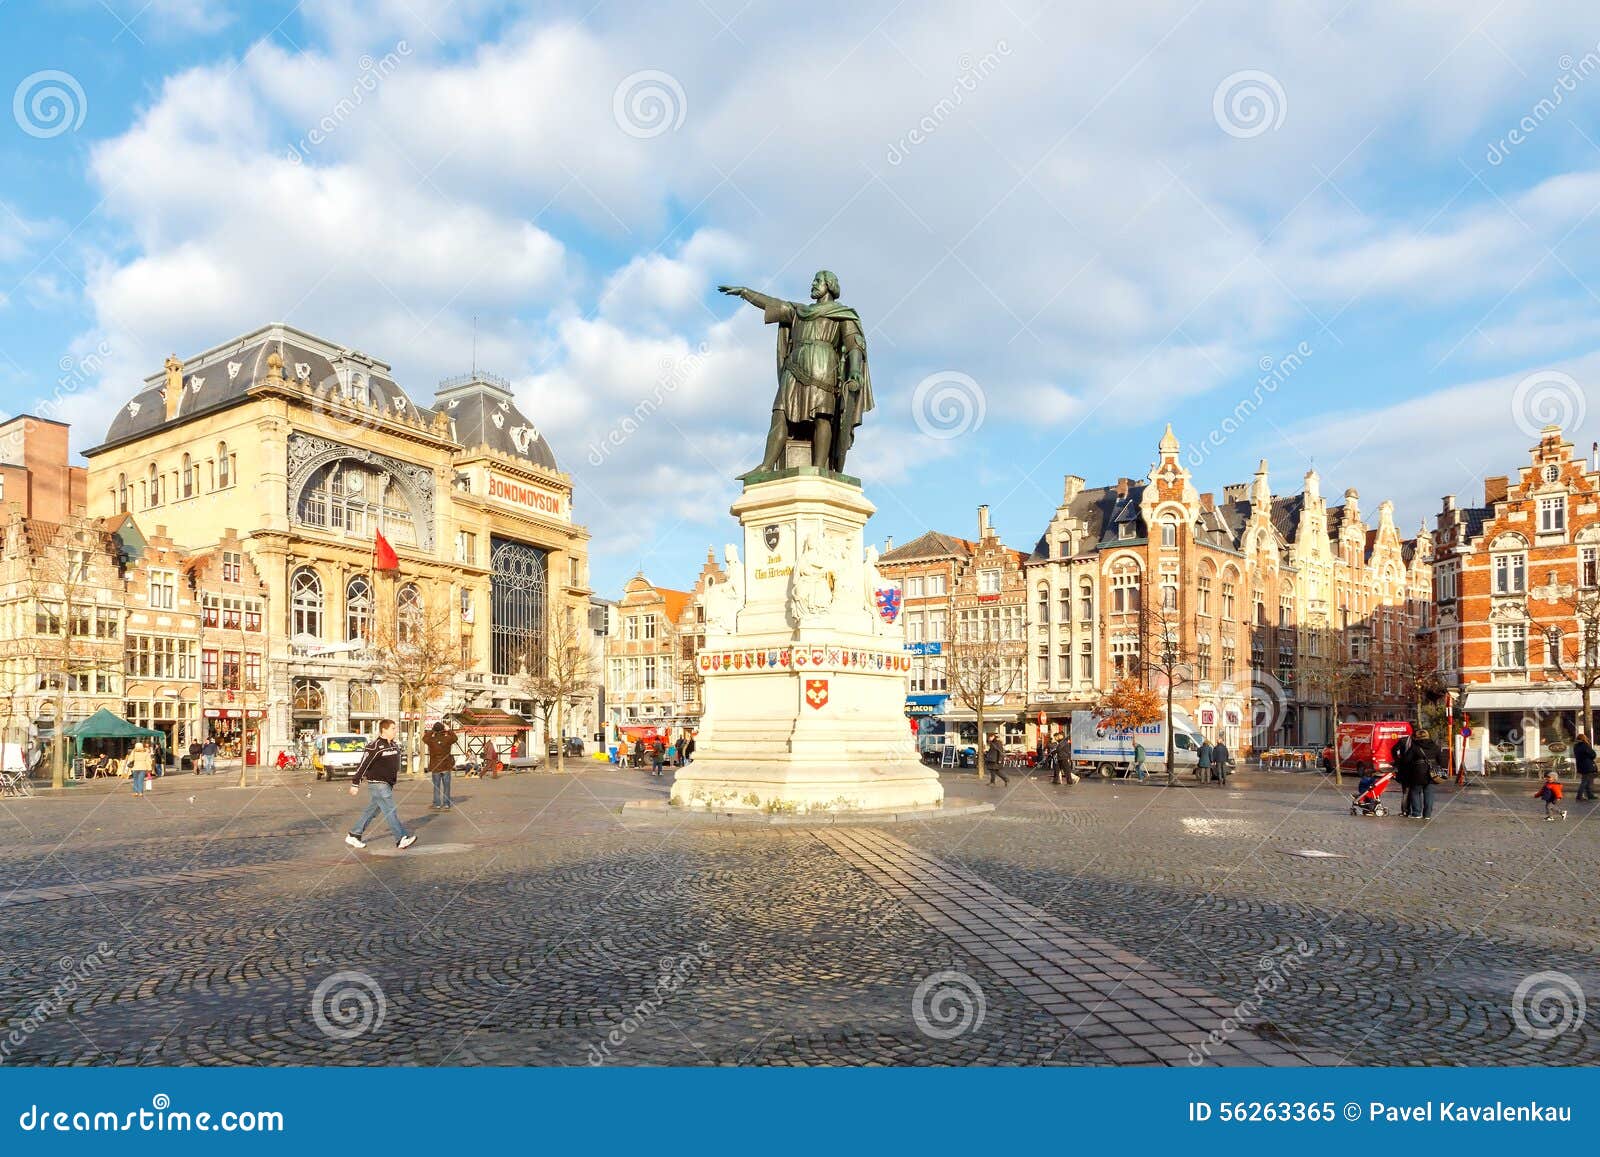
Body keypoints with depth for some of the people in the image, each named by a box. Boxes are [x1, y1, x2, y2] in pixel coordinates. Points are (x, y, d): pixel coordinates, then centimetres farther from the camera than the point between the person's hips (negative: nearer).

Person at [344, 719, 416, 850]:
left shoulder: (394, 745, 11)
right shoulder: (375, 746, -16)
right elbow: (363, 764, -15)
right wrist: (355, 784, -15)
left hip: (387, 784, 9)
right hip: (377, 783, -9)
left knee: (372, 810, 15)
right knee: (390, 811, -11)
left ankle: (353, 835, 26)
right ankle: (401, 839, -12)